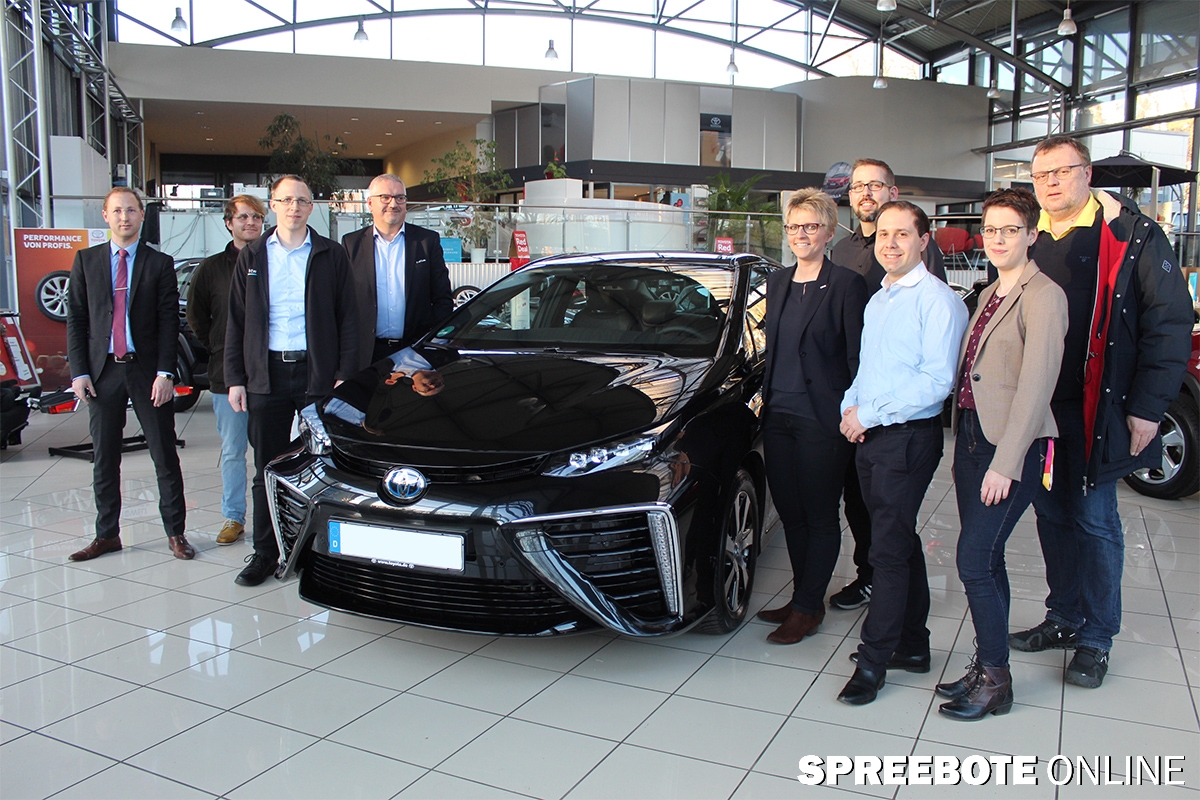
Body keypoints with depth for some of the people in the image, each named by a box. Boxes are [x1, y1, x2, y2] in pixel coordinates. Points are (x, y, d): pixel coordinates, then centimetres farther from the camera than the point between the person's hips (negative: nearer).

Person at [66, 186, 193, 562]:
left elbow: (169, 321, -1)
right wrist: (79, 372, -2)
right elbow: (75, 319, 7)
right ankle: (107, 534, 21)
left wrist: (165, 373, -11)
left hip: (147, 371, -2)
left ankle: (175, 532, 11)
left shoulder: (160, 264, 3)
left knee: (164, 456, 2)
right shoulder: (86, 260, 8)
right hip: (102, 371, 2)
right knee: (104, 458, 9)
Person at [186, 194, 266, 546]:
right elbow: (196, 316, 12)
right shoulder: (211, 268, 6)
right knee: (232, 451, 8)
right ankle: (233, 517, 18)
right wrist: (218, 349, 6)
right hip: (227, 375, 1)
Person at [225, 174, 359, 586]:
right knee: (267, 470, 7)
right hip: (266, 375, 2)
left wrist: (345, 375, -6)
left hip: (317, 372, -2)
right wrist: (235, 379, 2)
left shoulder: (331, 255, 4)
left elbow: (347, 319, 2)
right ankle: (265, 552, 17)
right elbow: (236, 322, 10)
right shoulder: (251, 257, 11)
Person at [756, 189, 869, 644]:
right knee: (791, 514, 13)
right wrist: (765, 398, 15)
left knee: (820, 517, 5)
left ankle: (807, 608, 15)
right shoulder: (777, 282, 13)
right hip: (778, 415, 7)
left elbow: (857, 358, -9)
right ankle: (804, 599, 27)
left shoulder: (846, 285, -7)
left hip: (821, 420, -6)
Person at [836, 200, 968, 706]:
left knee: (889, 549, -5)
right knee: (901, 542, 15)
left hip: (909, 437, -8)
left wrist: (869, 414, -16)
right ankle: (912, 646, 27)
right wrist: (850, 406, 3)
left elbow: (937, 381, -18)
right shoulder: (876, 301, 17)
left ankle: (873, 660, 4)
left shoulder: (937, 300, -11)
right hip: (869, 437, 8)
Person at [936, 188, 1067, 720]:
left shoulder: (1043, 296, -11)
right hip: (971, 436, 8)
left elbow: (1035, 386, -17)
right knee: (986, 560, 13)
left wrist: (1005, 464, -19)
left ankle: (995, 681, 8)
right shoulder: (990, 294, 16)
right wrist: (967, 444, 9)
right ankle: (985, 665, 25)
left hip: (1012, 444, -8)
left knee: (974, 560, -8)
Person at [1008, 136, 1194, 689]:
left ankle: (1095, 639, 18)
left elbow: (1170, 321, -9)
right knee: (1052, 515, 13)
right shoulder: (1028, 241, 9)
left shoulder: (1132, 234, -6)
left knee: (1095, 521, 4)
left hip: (1097, 410, -5)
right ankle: (1063, 620, 28)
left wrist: (1148, 407, -13)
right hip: (1037, 409, 5)